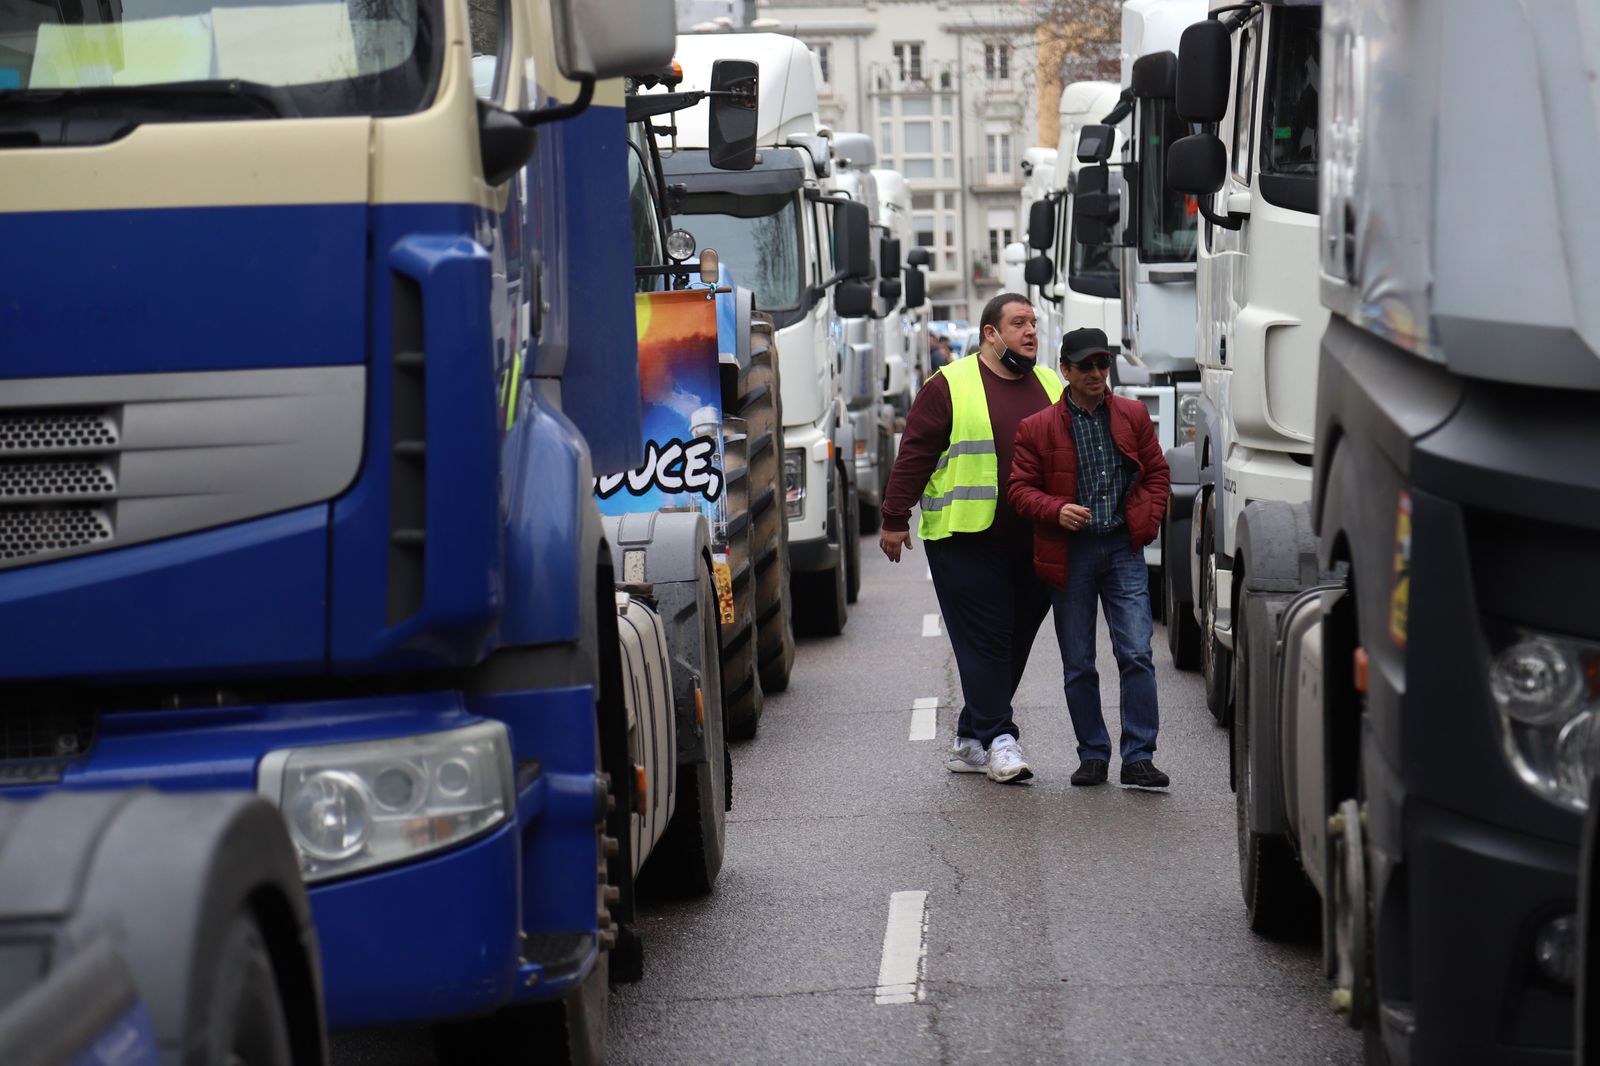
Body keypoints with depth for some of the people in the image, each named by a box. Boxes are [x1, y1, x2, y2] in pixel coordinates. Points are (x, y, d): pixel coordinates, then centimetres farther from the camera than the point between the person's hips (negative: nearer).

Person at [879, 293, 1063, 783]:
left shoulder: (1051, 387, 15)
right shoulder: (950, 386, -1)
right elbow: (915, 454, -2)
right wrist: (895, 519, -6)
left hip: (1037, 546, 5)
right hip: (968, 541, -5)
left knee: (1013, 645, 7)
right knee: (984, 642, -6)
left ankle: (971, 740, 15)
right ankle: (998, 739, -4)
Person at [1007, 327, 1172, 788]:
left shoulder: (1134, 416, 8)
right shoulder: (1036, 428, 0)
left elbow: (1157, 472, 15)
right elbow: (1019, 487, 2)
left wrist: (1148, 521, 2)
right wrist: (1055, 511, -15)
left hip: (1123, 548, 1)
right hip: (1070, 554, 0)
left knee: (1137, 654, -8)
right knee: (1078, 664, 5)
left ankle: (1139, 758, -5)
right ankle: (1092, 755, 16)